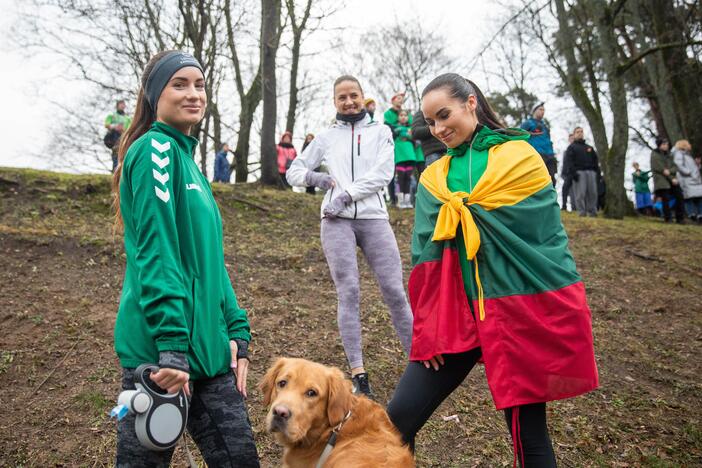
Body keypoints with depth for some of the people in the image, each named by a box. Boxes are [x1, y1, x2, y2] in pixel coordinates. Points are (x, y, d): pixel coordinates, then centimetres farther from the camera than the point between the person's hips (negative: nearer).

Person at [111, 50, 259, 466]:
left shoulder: (186, 157, 17)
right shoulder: (156, 149, -9)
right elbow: (156, 254, -18)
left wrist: (236, 331, 11)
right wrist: (172, 346, -23)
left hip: (207, 345, 8)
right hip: (160, 349, -8)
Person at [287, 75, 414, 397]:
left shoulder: (380, 132, 12)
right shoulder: (326, 137, 15)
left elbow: (382, 174, -2)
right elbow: (293, 172, 18)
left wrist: (346, 194, -12)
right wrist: (314, 177, -3)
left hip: (373, 217, 0)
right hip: (337, 220, 0)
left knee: (394, 291, -4)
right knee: (349, 292, -6)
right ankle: (358, 373, -2)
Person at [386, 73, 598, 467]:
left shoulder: (520, 157, 1)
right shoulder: (433, 178, 10)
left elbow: (545, 236, -4)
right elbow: (426, 259, 6)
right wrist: (428, 327, -1)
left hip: (521, 311, -3)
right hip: (456, 313, 3)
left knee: (528, 433, 5)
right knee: (398, 420, -4)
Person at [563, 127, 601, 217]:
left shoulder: (589, 148, 28)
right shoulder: (572, 147, 12)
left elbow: (596, 161, 24)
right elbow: (568, 161, -2)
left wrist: (598, 173, 11)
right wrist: (572, 172, -14)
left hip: (591, 172, 4)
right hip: (579, 172, -4)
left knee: (593, 193, -2)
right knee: (580, 193, -11)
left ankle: (592, 211, 4)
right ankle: (581, 212, -9)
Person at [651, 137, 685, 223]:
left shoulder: (668, 154, 18)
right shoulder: (654, 155, -1)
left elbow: (675, 167, 9)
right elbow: (660, 168, -9)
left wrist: (670, 171, -14)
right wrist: (672, 178, -12)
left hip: (672, 180, 6)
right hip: (661, 181, -6)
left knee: (679, 196, -2)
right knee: (666, 199, -10)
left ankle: (680, 218, 4)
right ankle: (667, 219, -3)